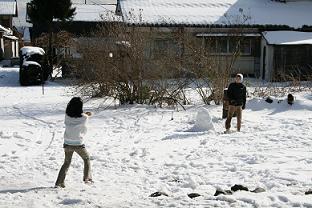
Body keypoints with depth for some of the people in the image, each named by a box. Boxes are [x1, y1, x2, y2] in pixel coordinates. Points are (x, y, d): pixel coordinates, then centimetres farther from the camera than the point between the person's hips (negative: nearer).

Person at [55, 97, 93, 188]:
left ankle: (59, 182, 14)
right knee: (87, 158, 23)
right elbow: (84, 131, 1)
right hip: (78, 144, -3)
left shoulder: (67, 115, -8)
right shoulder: (84, 118, -15)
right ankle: (87, 178, 21)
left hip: (67, 143, 3)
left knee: (66, 163, 19)